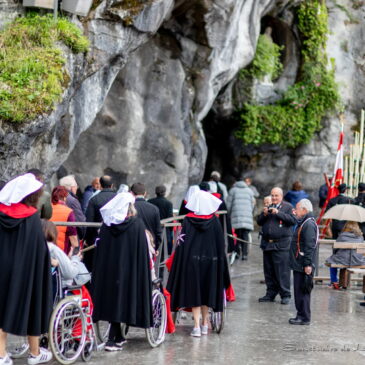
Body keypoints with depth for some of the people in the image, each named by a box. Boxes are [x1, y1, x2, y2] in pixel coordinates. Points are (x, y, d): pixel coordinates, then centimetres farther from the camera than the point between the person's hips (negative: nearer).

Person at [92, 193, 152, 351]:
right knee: (121, 300, 0)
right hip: (128, 268, -4)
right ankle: (112, 339, -5)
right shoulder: (137, 224, -7)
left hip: (108, 267, 4)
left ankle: (118, 337, 21)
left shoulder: (107, 223, 2)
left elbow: (100, 248, 6)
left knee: (111, 299, 12)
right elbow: (143, 250, -7)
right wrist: (150, 272, 2)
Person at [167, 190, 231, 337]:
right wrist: (221, 263, 7)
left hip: (192, 260, -2)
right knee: (206, 290, 15)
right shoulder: (214, 221, -3)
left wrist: (181, 262, -1)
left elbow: (182, 242, -7)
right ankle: (204, 324, 24)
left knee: (194, 292, 2)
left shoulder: (187, 220, -7)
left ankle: (197, 325, -6)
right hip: (210, 260, 2)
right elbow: (220, 243, -1)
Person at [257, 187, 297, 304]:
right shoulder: (268, 207, 17)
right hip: (267, 244, 6)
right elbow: (259, 222, 15)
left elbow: (293, 220, -13)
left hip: (281, 245, -6)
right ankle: (270, 293, 19)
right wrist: (264, 214, -4)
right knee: (269, 272, 11)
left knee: (283, 271, -6)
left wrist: (278, 213, -17)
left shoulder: (288, 207, 1)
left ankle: (285, 295, -1)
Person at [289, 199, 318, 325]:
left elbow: (310, 246, -22)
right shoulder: (303, 223, 17)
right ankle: (301, 315, 20)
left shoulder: (309, 224, -16)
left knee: (302, 291, -6)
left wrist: (308, 264, -25)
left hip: (304, 266, -10)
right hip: (299, 265, 10)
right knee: (299, 291, 14)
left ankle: (304, 317, -2)